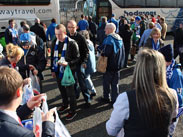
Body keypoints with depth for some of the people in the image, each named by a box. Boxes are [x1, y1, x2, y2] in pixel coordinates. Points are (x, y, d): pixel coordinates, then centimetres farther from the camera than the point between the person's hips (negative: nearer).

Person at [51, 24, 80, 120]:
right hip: (58, 71, 6)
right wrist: (52, 69, 13)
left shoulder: (71, 43, -15)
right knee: (61, 88, 21)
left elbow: (77, 58, -12)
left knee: (70, 90, 3)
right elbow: (52, 56, 12)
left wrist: (68, 63, -27)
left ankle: (73, 110, 18)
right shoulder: (55, 42, 3)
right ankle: (65, 104, 45)